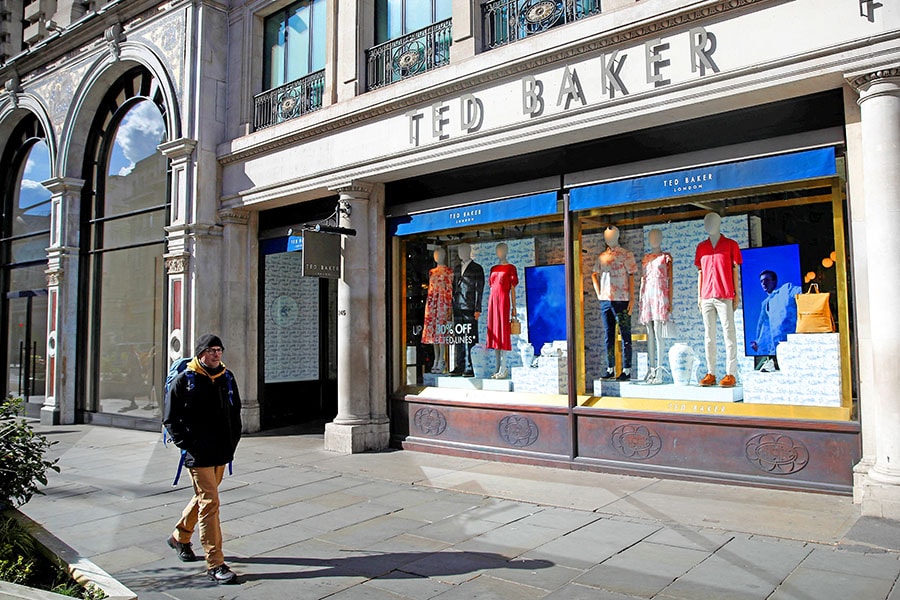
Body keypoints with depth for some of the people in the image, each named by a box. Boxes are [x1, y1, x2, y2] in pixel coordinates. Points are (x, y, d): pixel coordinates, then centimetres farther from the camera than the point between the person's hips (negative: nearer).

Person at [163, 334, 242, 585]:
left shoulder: (227, 377, 8)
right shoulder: (184, 380, -7)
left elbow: (235, 412, 19)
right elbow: (170, 420, -5)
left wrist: (233, 441, 9)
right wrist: (188, 445, -12)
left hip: (221, 453, 6)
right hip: (199, 455, -6)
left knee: (203, 497, 21)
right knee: (209, 502, -8)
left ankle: (180, 537, 45)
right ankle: (215, 564, -2)